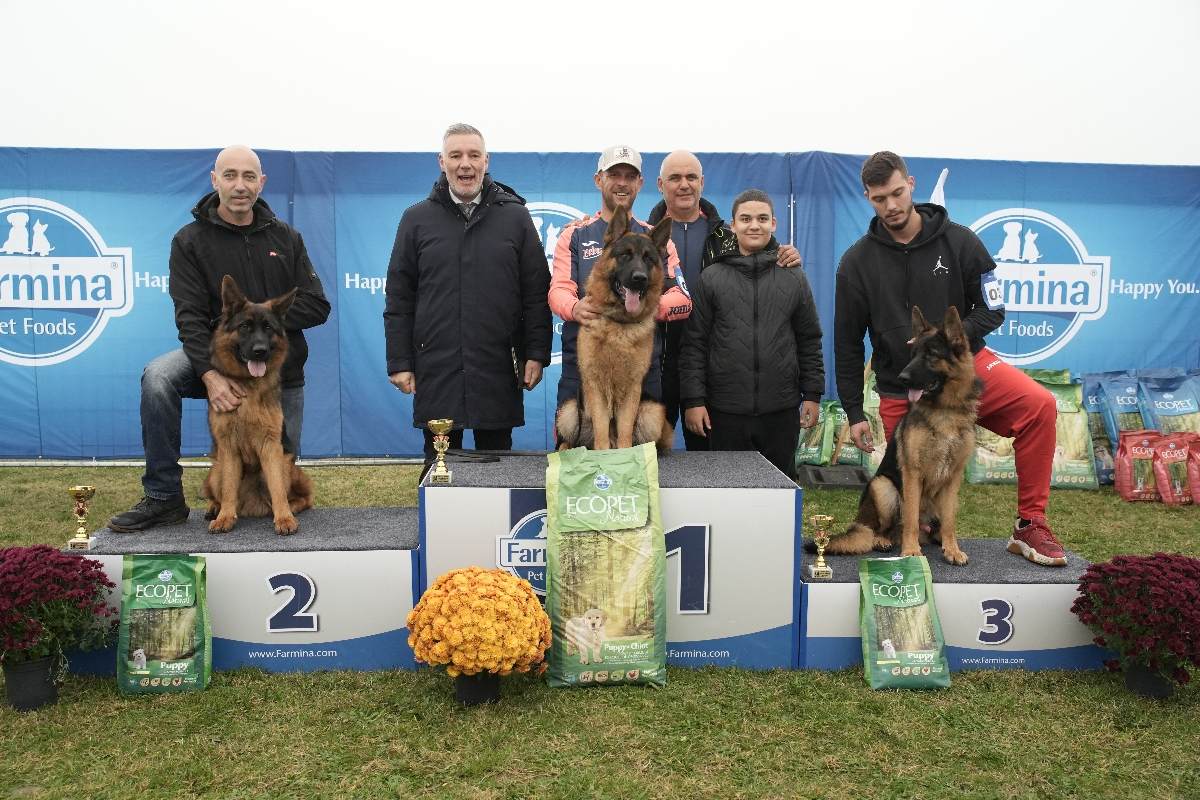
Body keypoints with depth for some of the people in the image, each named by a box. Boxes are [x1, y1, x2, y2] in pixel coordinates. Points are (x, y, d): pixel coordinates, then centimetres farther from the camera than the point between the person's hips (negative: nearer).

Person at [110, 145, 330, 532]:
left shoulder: (286, 237, 3)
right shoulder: (190, 240, -4)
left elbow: (317, 307, -3)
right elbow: (190, 316, -14)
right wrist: (210, 374, -30)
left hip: (281, 365, 2)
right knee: (157, 378, -31)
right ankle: (163, 498, -19)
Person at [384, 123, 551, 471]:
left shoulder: (515, 215, 5)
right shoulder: (417, 218, 6)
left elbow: (537, 293, 4)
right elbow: (399, 299, 6)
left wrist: (536, 354, -2)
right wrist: (399, 362, 0)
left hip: (498, 370, 0)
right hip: (435, 371, 1)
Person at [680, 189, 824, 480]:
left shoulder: (794, 277, 8)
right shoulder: (711, 278, 2)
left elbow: (809, 341, 11)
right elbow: (694, 344, 0)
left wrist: (812, 394, 6)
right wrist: (693, 399, -5)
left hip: (781, 412, 2)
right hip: (725, 412, -1)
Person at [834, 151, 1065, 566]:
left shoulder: (958, 241, -5)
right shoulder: (857, 262, -4)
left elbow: (992, 309, 0)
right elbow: (847, 342, 1)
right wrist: (854, 413, -1)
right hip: (901, 387, 1)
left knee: (1039, 405, -25)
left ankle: (1030, 525, -15)